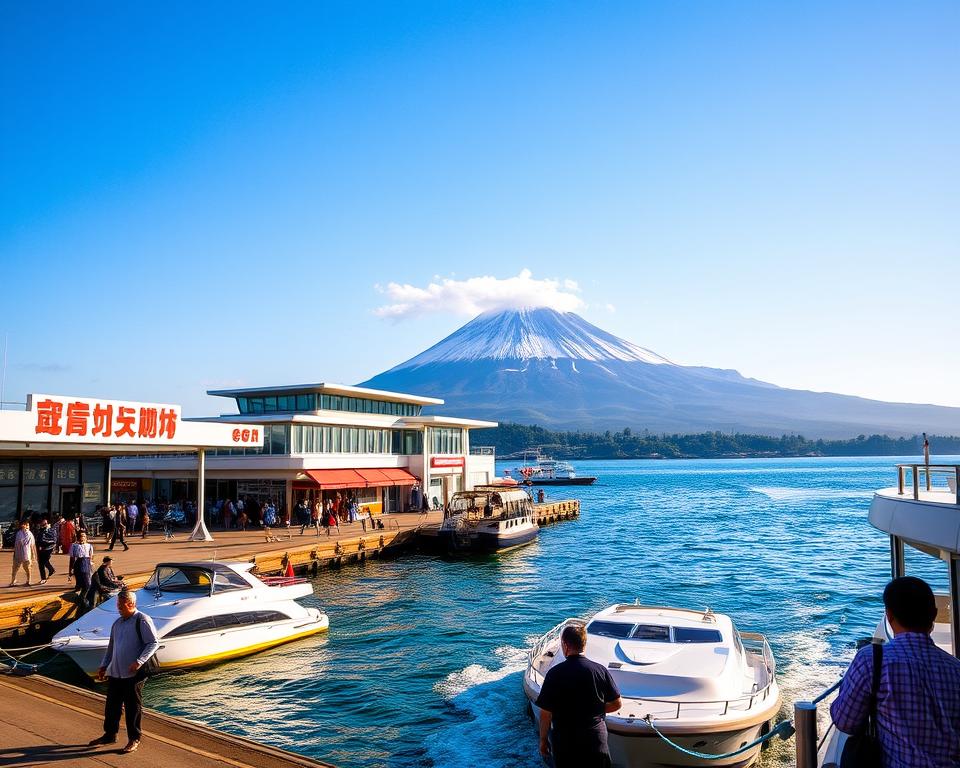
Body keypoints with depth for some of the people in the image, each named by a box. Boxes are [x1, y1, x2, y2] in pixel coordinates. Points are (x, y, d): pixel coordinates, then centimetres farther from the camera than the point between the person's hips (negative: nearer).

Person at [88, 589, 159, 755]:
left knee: (133, 707, 3)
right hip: (115, 672, 7)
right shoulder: (117, 623, 13)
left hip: (133, 673, -7)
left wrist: (139, 662, -22)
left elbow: (154, 643, -15)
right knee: (112, 704, 15)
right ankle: (109, 735, 33)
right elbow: (111, 647, 22)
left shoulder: (142, 620, -11)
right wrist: (103, 666, 14)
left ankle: (134, 739, 16)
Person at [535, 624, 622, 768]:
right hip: (596, 738, 2)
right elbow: (616, 704, 0)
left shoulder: (555, 673, -16)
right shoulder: (600, 670, -8)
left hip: (564, 740, -2)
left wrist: (543, 740, 2)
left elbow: (546, 713, -11)